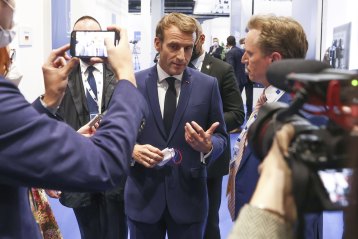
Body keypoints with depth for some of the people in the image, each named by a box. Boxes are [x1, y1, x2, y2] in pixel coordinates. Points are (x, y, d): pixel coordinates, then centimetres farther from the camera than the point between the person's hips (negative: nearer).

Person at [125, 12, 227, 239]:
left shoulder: (208, 85, -3)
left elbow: (220, 136, 3)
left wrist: (208, 146, -19)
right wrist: (133, 149, -17)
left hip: (189, 197, 0)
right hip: (143, 196, 0)